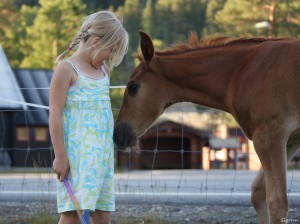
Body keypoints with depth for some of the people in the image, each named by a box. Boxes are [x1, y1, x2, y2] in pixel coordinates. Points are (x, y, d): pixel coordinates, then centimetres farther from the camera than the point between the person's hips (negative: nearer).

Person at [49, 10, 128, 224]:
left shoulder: (104, 70, 16)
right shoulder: (67, 69, -7)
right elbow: (55, 114, -10)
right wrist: (60, 156, -15)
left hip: (102, 154, 8)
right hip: (78, 154, -8)